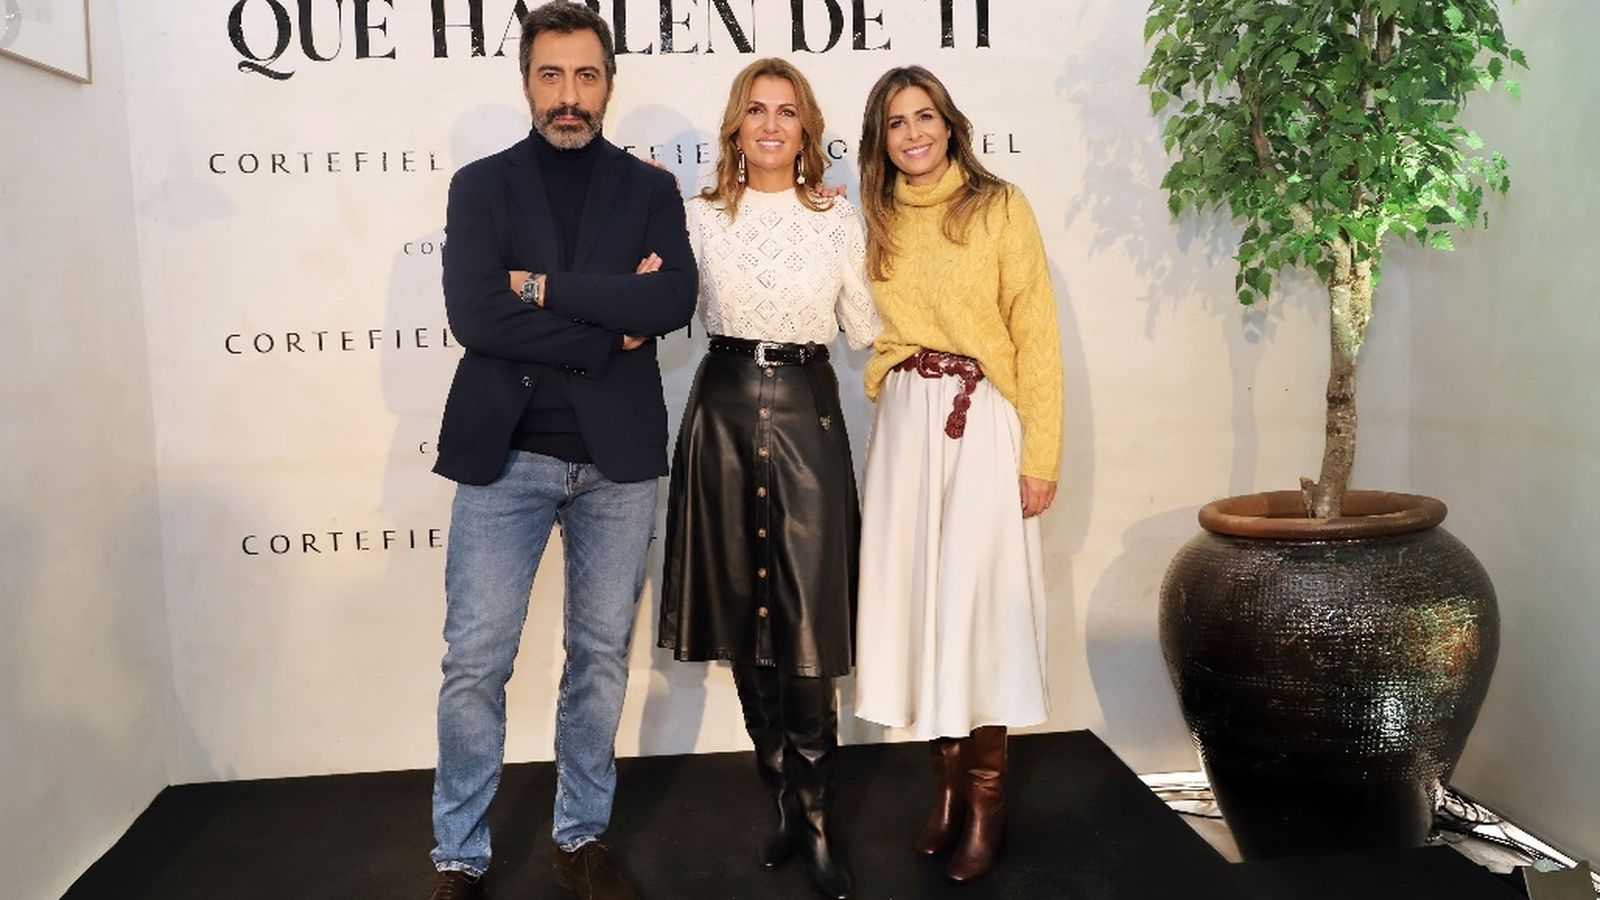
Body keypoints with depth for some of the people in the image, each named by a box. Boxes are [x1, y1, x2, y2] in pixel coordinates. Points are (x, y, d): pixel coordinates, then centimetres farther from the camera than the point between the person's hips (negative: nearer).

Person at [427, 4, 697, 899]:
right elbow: (474, 316, -11)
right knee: (475, 664, 2)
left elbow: (674, 300, -11)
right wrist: (608, 328, -12)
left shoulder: (651, 189, 7)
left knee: (601, 656, 11)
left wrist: (546, 287, -14)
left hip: (616, 458, 2)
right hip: (503, 456, -1)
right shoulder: (481, 185, 4)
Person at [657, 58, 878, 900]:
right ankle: (786, 801, 25)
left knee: (807, 634, -5)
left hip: (807, 416, -1)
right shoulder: (699, 215, 6)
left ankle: (814, 821, 9)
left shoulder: (840, 220, 5)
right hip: (723, 411, 2)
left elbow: (867, 330, 9)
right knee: (743, 622, 8)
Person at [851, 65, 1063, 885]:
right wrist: (890, 390, 0)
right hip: (904, 423, 4)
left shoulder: (999, 206, -2)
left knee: (979, 602, -2)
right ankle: (948, 781, 20)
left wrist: (1040, 455, -9)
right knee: (918, 598, 6)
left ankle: (985, 798, 12)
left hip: (982, 423, -4)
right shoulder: (879, 220, 11)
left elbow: (1035, 334, -6)